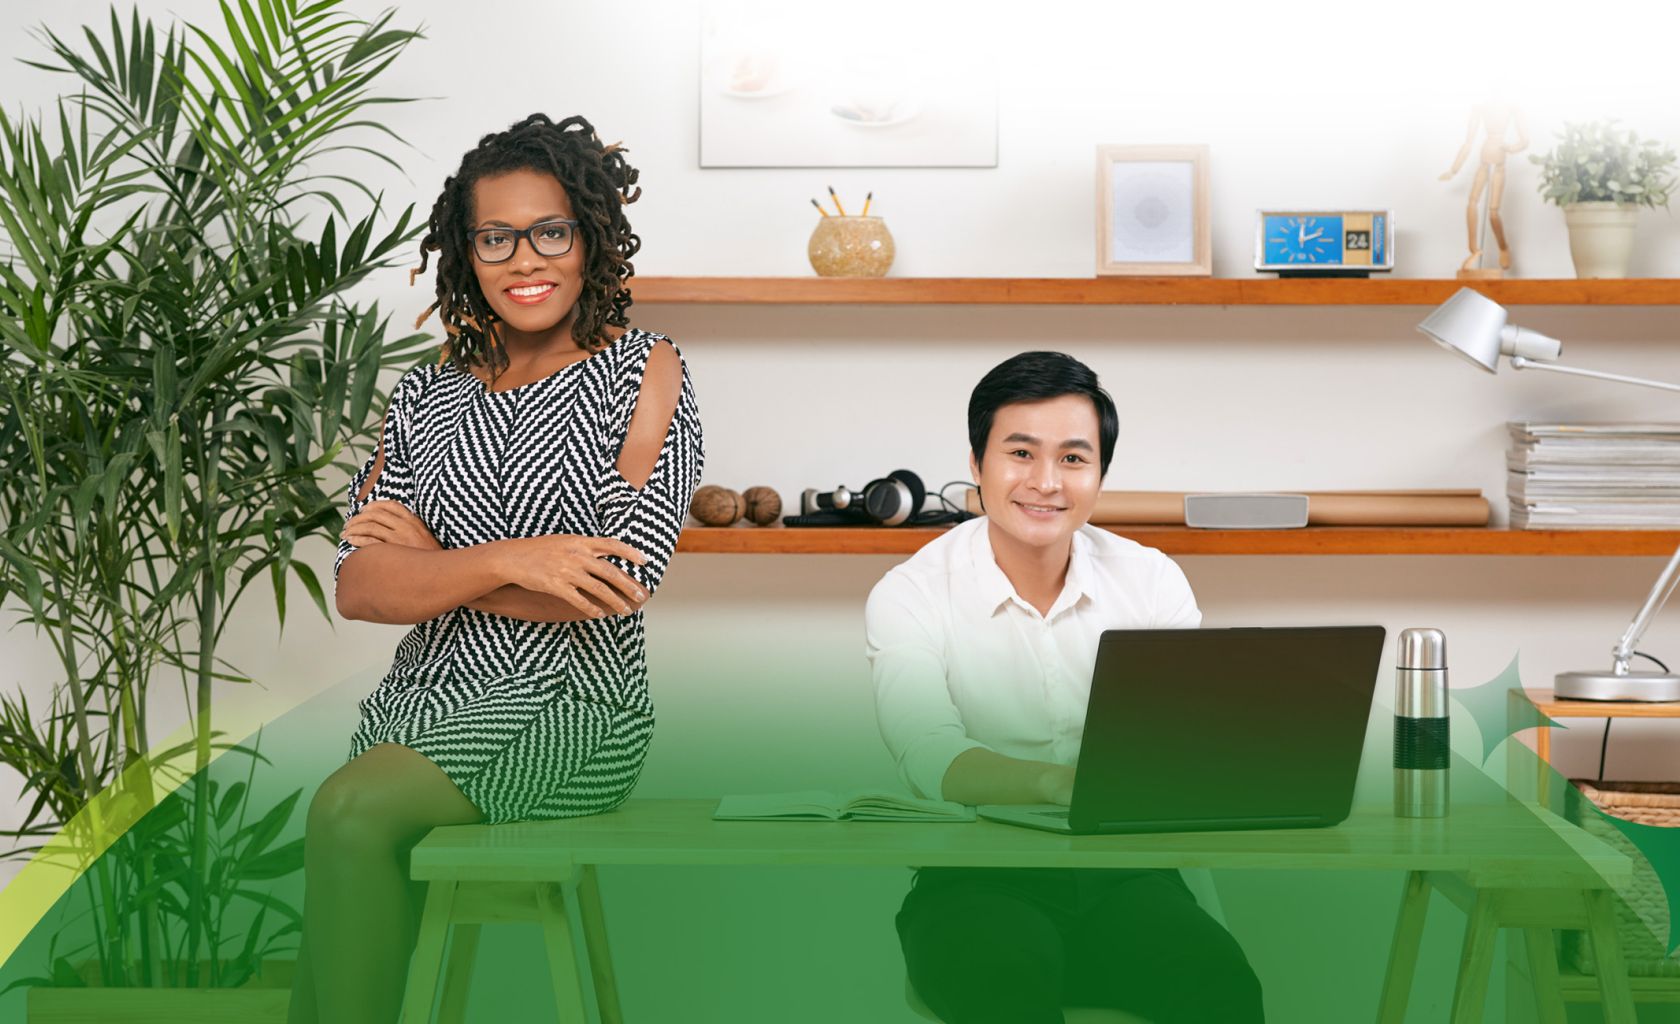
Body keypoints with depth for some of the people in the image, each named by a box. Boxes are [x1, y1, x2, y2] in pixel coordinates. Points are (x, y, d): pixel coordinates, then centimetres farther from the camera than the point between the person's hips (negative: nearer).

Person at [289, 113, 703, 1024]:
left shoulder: (643, 372, 2)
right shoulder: (426, 397, 14)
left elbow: (620, 585, -10)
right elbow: (358, 589, 2)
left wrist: (427, 561, -3)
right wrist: (508, 563, -16)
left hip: (565, 708, -4)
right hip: (425, 700, 4)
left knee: (351, 813, -29)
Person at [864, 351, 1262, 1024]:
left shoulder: (1152, 579, 8)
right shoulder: (909, 596, -1)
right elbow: (933, 760, -16)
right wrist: (1059, 783, -35)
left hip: (1123, 874, 3)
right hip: (975, 880, -2)